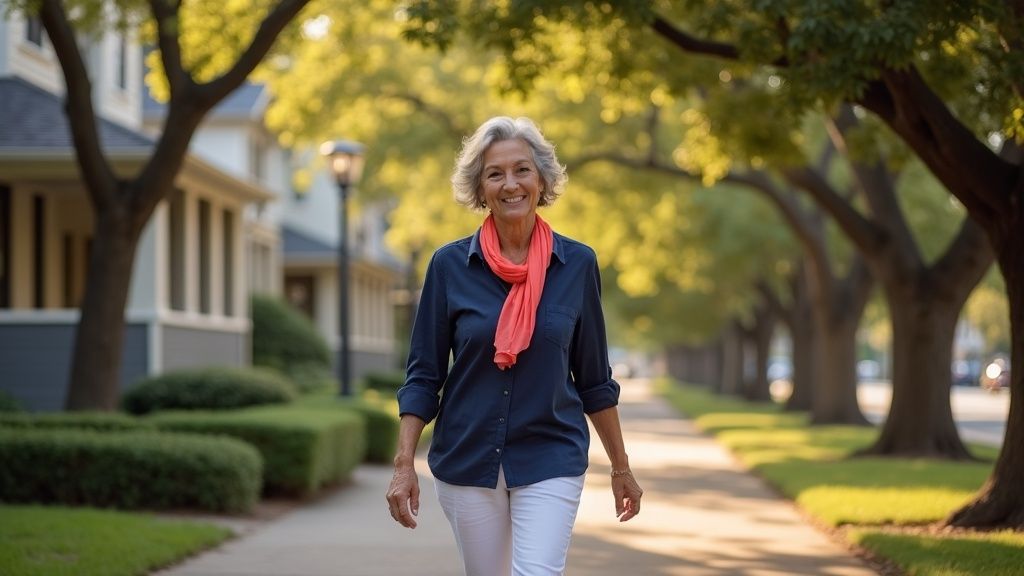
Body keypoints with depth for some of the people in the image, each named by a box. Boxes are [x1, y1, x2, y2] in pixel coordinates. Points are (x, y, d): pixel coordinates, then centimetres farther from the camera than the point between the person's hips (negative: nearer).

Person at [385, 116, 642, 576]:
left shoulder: (577, 264, -1)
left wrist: (620, 467, 10)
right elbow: (423, 375, 0)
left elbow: (594, 378, 7)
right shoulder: (450, 265, -3)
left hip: (549, 460, -1)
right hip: (466, 460, 1)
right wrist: (404, 465, -8)